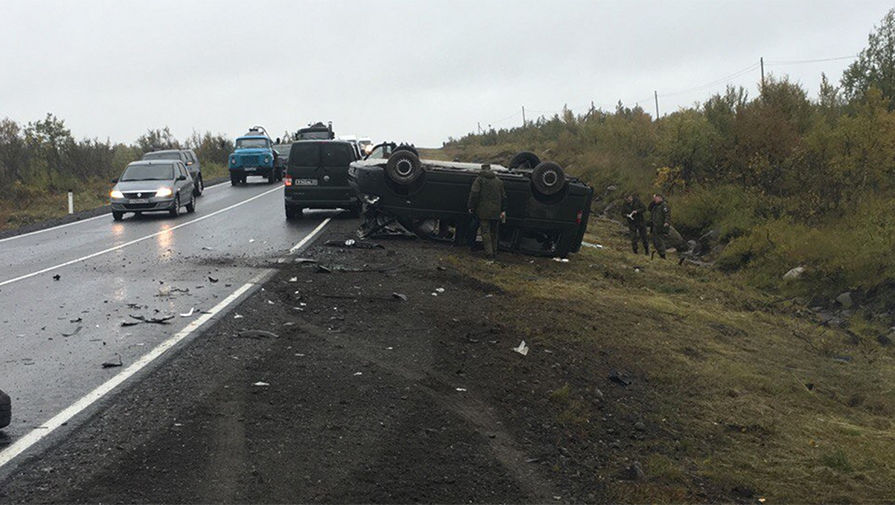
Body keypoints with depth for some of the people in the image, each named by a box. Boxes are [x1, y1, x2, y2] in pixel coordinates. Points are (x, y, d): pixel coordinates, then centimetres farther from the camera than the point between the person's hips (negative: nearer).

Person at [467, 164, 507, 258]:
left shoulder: (479, 180, -2)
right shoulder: (498, 181, 13)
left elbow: (474, 194, -11)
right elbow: (503, 196, 13)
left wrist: (471, 207, -5)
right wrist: (503, 210, 13)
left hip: (483, 211, -4)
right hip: (495, 211, 4)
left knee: (485, 232, -3)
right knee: (494, 232, 14)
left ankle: (489, 252, -10)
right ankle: (494, 251, 18)